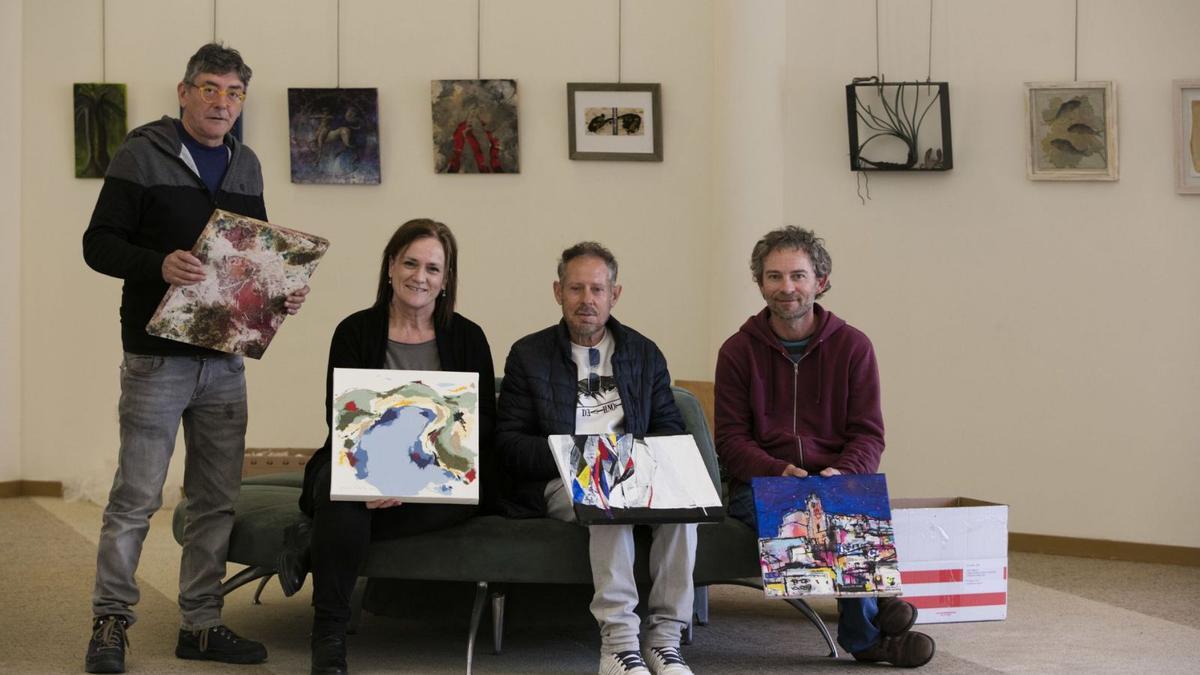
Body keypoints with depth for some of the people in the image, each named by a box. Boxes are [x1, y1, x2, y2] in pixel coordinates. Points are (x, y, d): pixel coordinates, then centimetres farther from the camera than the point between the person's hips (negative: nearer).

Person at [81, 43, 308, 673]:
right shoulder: (143, 155, -4)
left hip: (225, 357, 6)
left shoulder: (245, 166, 14)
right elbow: (99, 244, -8)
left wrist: (283, 290, 1)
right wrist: (159, 265, -25)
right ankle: (110, 621, 7)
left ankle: (201, 624, 17)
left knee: (218, 498, 8)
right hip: (156, 356, -6)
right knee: (136, 496, -4)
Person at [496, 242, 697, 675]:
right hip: (557, 482, -2)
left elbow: (670, 429, 14)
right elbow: (508, 443, 3)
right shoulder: (528, 355, 9)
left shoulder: (644, 354, 18)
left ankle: (665, 638, -29)